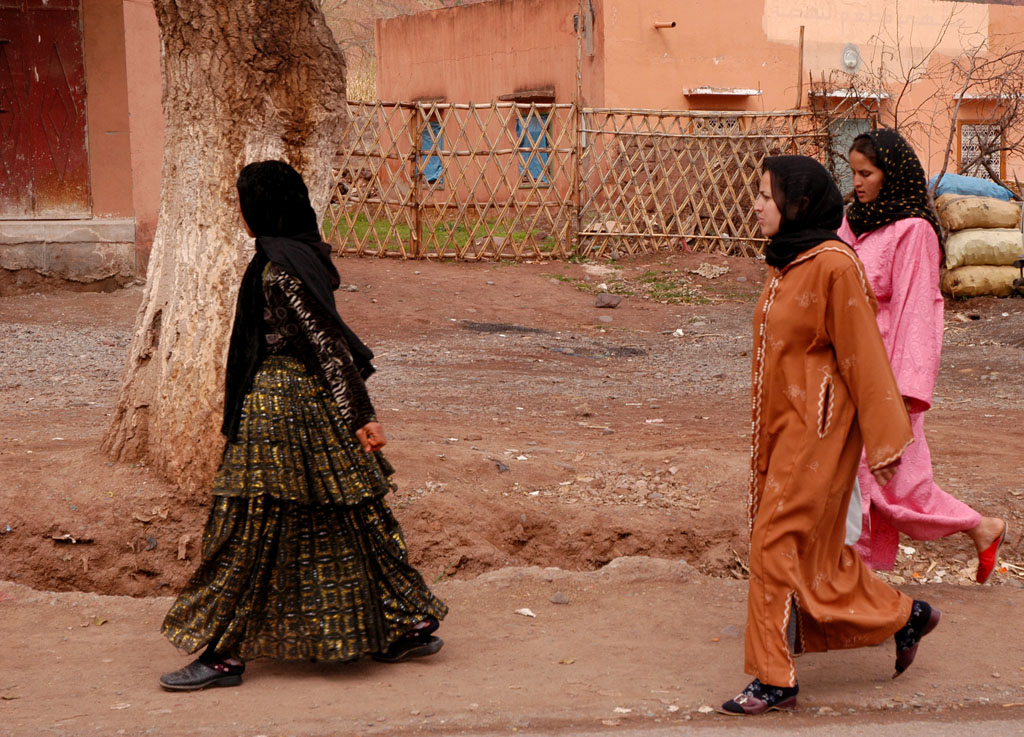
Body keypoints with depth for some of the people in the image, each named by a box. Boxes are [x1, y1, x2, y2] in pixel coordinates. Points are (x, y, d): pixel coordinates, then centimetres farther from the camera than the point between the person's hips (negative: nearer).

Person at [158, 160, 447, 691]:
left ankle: (224, 653, 7)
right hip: (313, 403, 10)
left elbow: (328, 343, -21)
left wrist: (360, 416, -20)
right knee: (347, 522, 14)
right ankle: (409, 627, 19)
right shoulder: (304, 254, 9)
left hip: (279, 406, -10)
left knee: (247, 529, -1)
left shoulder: (278, 269, -19)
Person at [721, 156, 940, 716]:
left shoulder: (832, 266, -18)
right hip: (783, 425, 9)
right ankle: (904, 616, 31)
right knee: (813, 546, 15)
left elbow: (862, 355, -16)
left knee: (778, 544, -5)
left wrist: (883, 441, -13)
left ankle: (776, 679, 4)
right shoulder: (788, 262, 8)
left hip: (816, 428, -9)